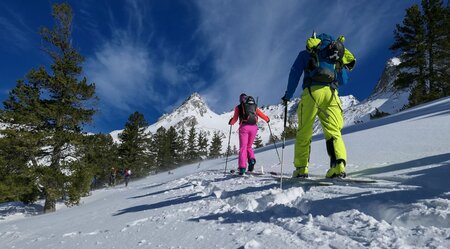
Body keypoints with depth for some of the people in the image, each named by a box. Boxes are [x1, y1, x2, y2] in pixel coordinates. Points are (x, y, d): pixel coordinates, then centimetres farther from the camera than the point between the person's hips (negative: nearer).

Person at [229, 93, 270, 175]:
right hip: (254, 127, 3)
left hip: (244, 127, -3)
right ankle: (252, 159, -9)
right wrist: (267, 119, 37)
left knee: (243, 147, 0)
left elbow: (235, 119, 5)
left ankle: (242, 167, -11)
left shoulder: (238, 107, 13)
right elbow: (261, 114, 18)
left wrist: (230, 122, 26)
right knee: (249, 146, 18)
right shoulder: (254, 106, 21)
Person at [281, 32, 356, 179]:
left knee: (304, 133, 4)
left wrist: (288, 95, 15)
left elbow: (295, 73, 9)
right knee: (333, 132, 3)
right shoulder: (338, 58, 28)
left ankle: (301, 169, 4)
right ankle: (339, 165, -15)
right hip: (332, 95, 3)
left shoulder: (305, 54, 20)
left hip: (312, 92, -2)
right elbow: (344, 81, 25)